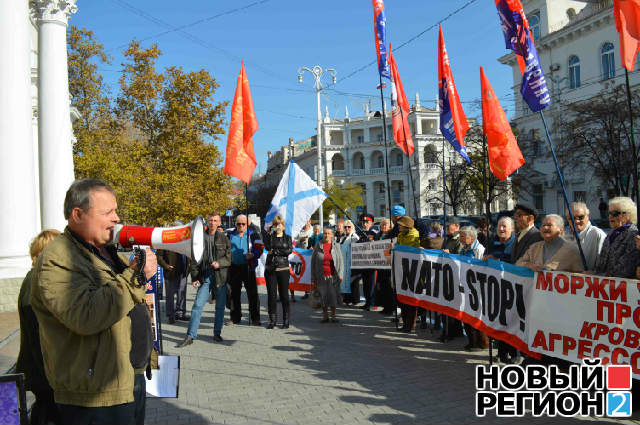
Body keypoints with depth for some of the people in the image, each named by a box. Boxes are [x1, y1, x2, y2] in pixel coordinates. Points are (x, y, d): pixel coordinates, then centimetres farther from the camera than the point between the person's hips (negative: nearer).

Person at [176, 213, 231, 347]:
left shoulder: (224, 238, 6)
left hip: (220, 275, 1)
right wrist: (194, 277, -1)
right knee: (198, 305, -5)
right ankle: (190, 336, -2)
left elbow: (229, 257, 3)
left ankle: (217, 333, 23)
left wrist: (219, 263, -16)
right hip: (204, 276, 0)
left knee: (220, 306, 8)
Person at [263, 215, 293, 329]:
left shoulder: (287, 237, 10)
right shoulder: (269, 236, 9)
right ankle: (272, 320, 11)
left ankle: (286, 321, 9)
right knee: (271, 295, 2)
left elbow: (289, 250, -6)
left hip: (283, 269, -1)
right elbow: (267, 247, -12)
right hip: (270, 269, 1)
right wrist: (270, 232, -16)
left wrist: (275, 251, -9)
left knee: (284, 295, 1)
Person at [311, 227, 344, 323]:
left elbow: (340, 261, 6)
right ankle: (325, 316, 15)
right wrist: (313, 278, 1)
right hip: (321, 276, 0)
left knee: (333, 295, -1)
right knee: (323, 295, 4)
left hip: (333, 276, 0)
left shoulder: (336, 246, 6)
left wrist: (340, 274, -5)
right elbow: (313, 262, 5)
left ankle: (333, 316, 11)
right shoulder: (318, 246, 5)